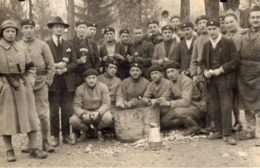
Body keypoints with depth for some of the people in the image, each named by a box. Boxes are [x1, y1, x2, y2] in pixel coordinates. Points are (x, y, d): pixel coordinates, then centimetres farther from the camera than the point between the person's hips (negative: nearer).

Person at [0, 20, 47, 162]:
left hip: (23, 87, 4)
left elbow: (31, 68, 19)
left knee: (30, 117, 3)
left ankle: (34, 148, 11)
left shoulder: (22, 50, 12)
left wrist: (30, 82, 4)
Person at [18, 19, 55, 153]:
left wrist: (47, 83, -2)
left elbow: (51, 66, 5)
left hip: (40, 85, -1)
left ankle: (45, 141, 12)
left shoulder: (42, 45, 4)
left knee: (43, 115, -2)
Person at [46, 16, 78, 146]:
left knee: (67, 111, 4)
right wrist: (56, 66, -15)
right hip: (53, 82, -3)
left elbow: (74, 63, 8)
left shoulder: (69, 45, 16)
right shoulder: (46, 45, 4)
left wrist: (64, 69, -9)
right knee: (54, 111, 1)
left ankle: (66, 135, 14)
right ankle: (55, 137, 9)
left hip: (67, 82, 3)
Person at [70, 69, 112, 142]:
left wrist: (98, 113, -31)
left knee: (108, 118, -33)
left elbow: (106, 103, -12)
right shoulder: (80, 89, -4)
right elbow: (76, 106, -10)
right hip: (85, 111, 1)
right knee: (73, 121, -29)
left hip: (99, 111, 0)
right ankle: (85, 130, 9)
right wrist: (82, 114, -31)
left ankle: (98, 129, 4)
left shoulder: (103, 87, -5)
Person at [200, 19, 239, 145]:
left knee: (226, 107, -8)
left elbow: (235, 60, -7)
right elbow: (203, 62, 20)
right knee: (214, 108, 7)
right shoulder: (206, 45, 15)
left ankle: (227, 134, -3)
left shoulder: (228, 43, -1)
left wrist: (221, 69, -15)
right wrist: (205, 71, -2)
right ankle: (218, 131, 18)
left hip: (224, 79, -5)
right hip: (211, 80, 5)